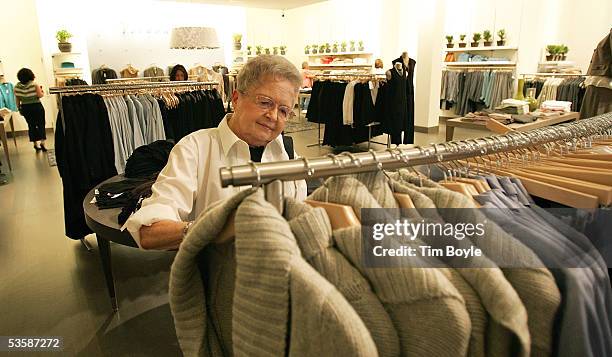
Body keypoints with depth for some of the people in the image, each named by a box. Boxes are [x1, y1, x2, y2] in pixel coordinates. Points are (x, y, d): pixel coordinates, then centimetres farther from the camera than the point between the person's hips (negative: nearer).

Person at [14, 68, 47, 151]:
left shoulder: (17, 86, 1)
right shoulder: (34, 84, -12)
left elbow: (17, 99, 5)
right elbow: (40, 95, -15)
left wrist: (19, 109, 14)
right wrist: (41, 90, 5)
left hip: (25, 108, 4)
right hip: (36, 106, -4)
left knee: (31, 125, 12)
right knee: (40, 124, 3)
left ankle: (36, 143, 18)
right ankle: (42, 143, -3)